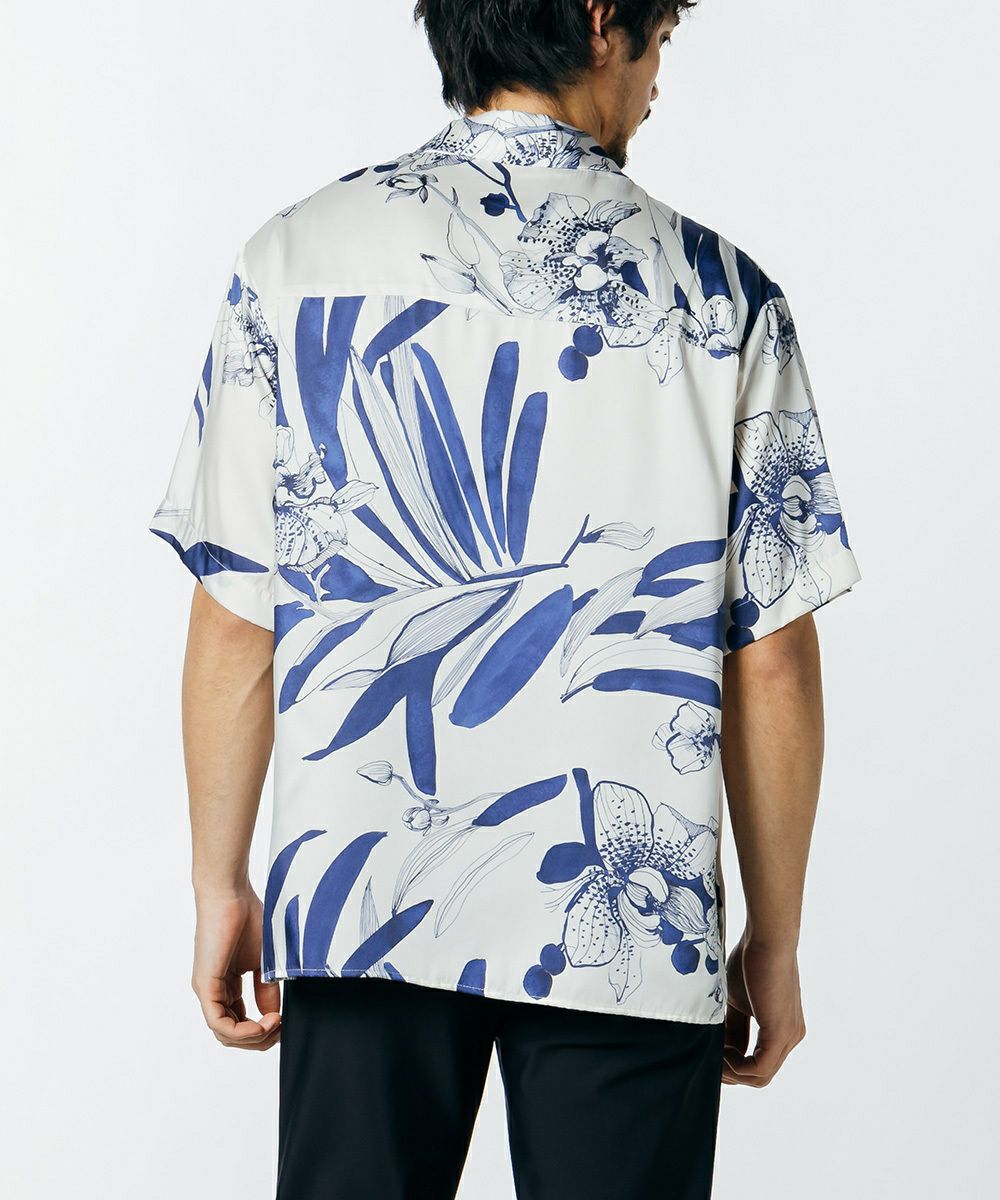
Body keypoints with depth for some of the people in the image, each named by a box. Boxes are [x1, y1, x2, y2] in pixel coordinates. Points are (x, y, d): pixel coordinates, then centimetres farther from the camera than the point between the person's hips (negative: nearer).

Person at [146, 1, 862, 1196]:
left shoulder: (296, 258, 2)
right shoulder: (720, 294, -1)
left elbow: (234, 620, 1)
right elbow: (772, 658, -1)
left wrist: (220, 887, 10)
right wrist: (774, 938, 9)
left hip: (360, 896, 1)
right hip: (630, 919, -1)